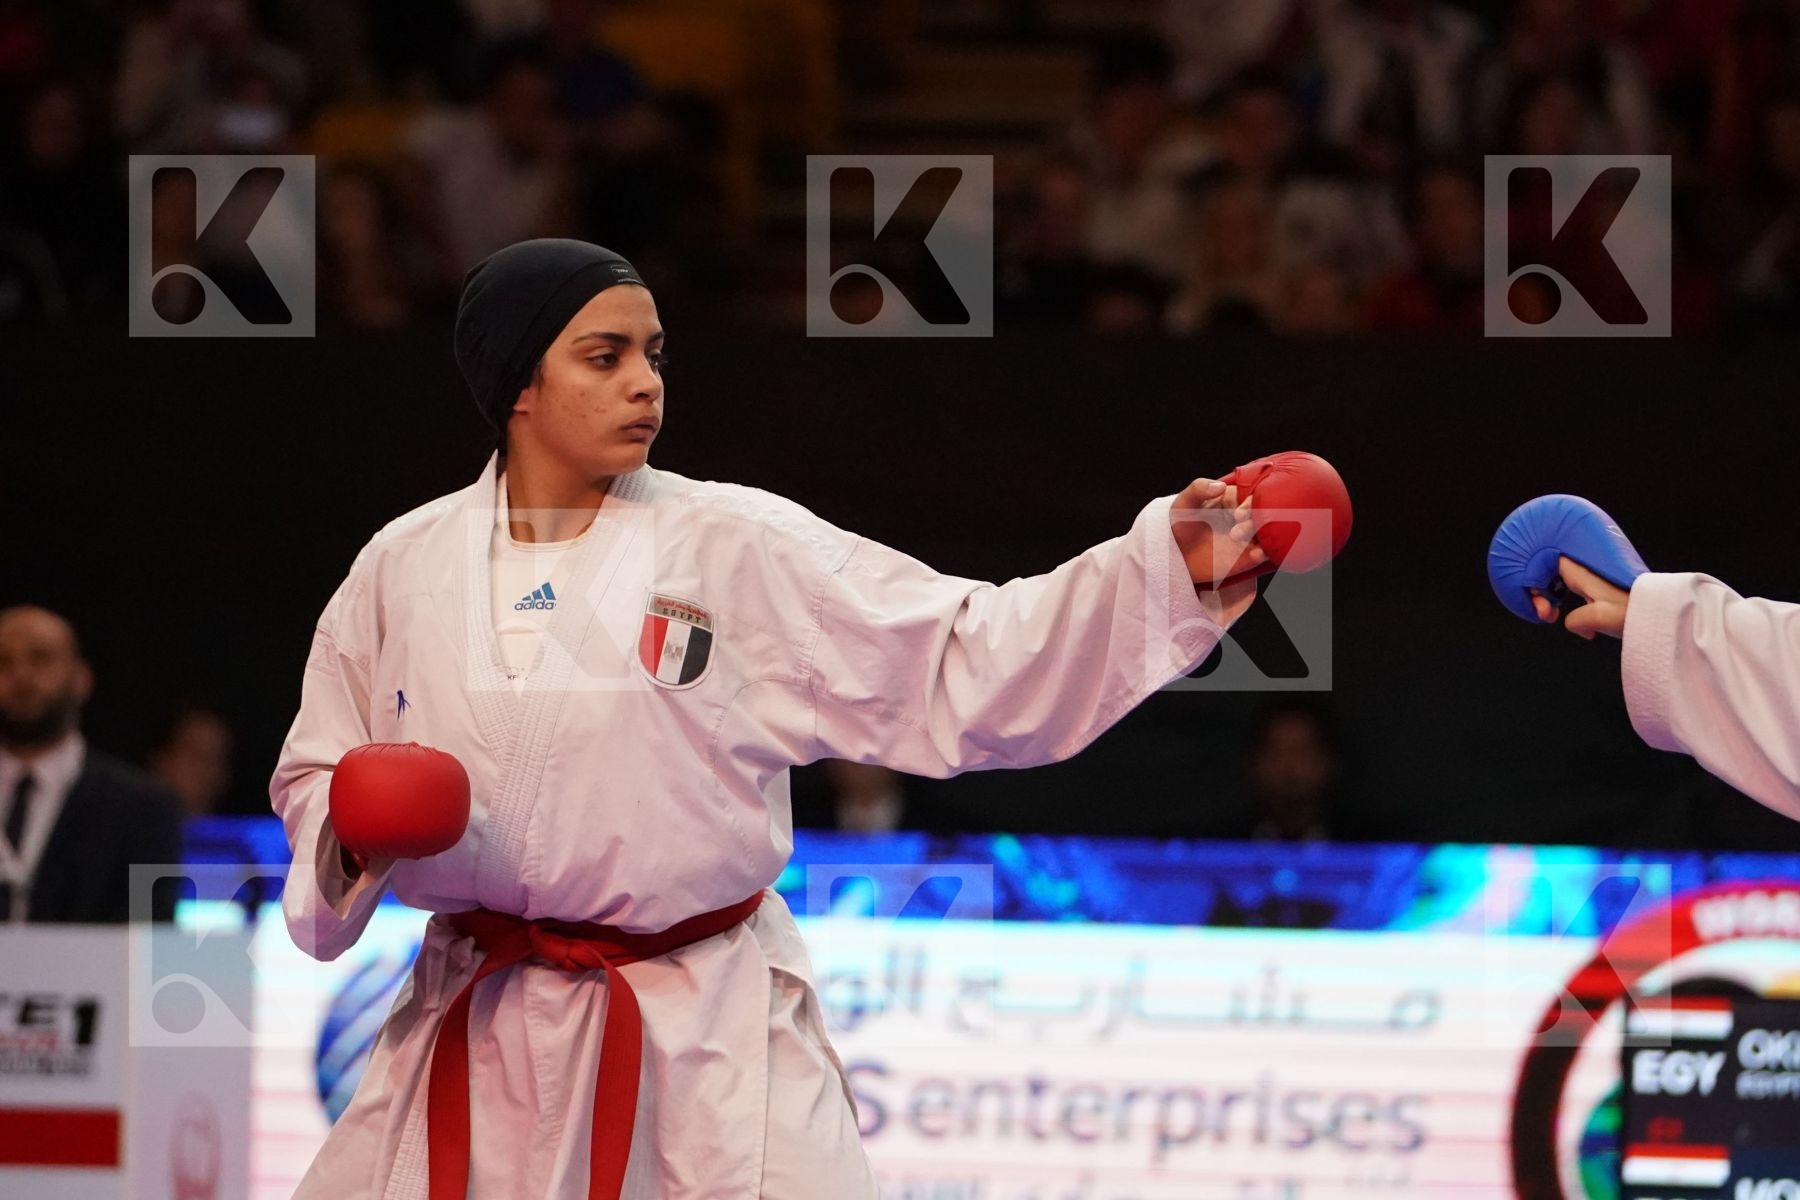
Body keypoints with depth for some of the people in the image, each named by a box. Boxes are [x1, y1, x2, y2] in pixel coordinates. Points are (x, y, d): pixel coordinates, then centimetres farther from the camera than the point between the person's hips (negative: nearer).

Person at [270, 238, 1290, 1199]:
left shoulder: (740, 548, -6)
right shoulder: (404, 568, 2)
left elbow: (964, 663, -9)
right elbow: (314, 779, 13)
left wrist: (1165, 572, -19)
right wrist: (356, 831, -10)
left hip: (709, 1026, -3)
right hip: (480, 1025, 3)